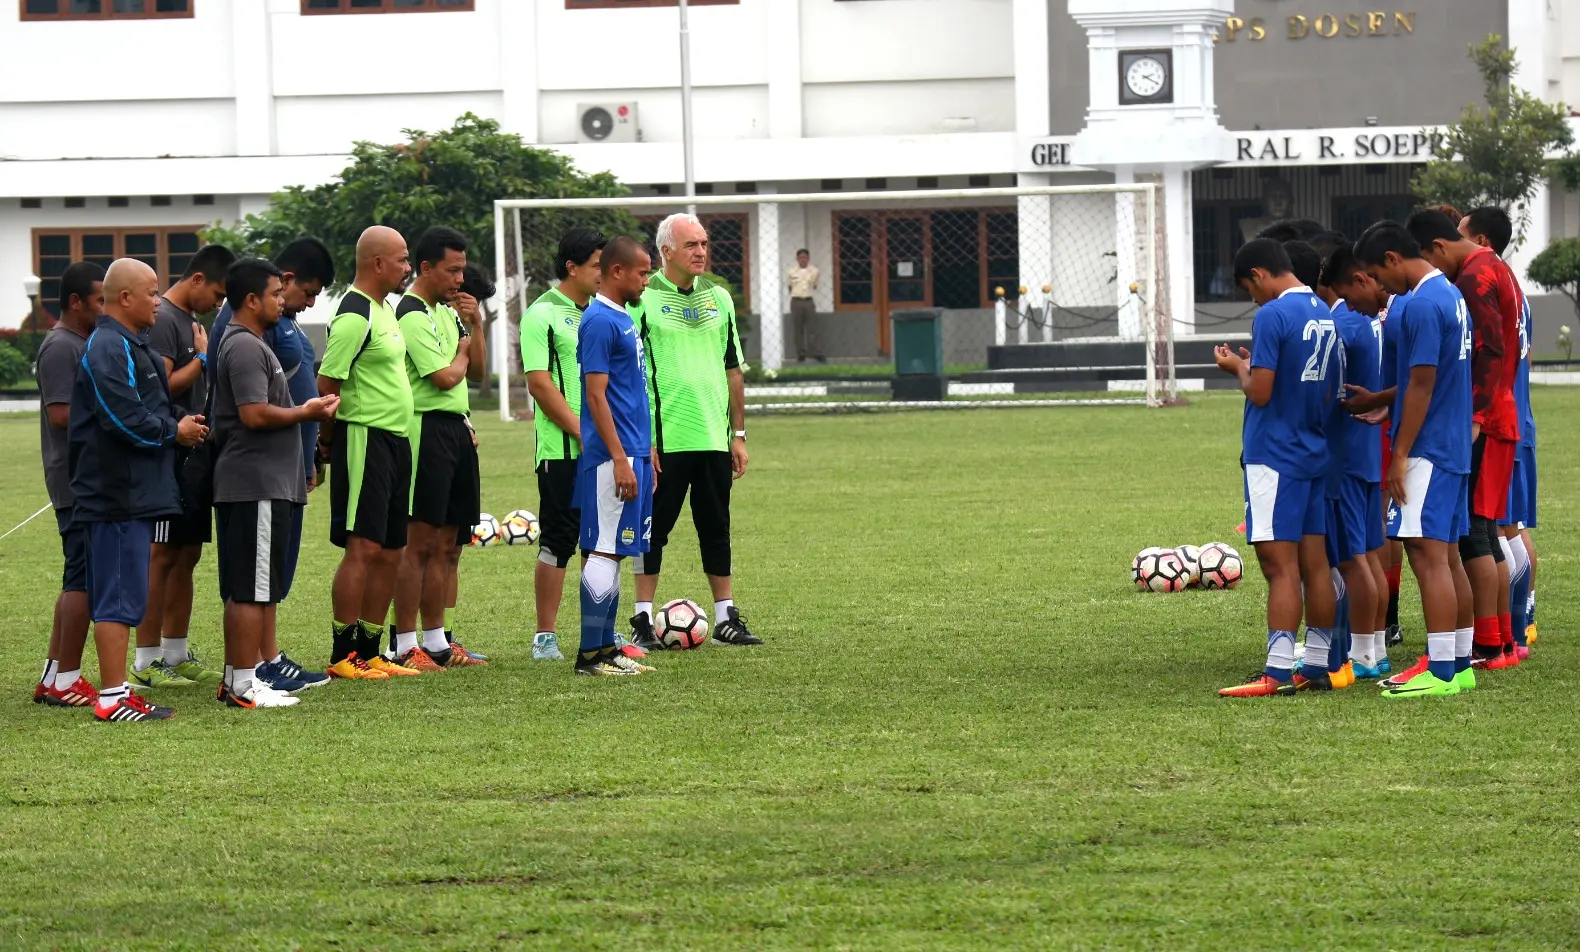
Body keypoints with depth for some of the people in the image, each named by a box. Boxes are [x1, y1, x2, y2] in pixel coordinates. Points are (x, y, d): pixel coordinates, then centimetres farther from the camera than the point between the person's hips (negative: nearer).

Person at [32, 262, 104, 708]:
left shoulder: (84, 344, 17)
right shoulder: (61, 348, -14)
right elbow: (61, 414, -22)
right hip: (78, 482, -11)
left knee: (79, 579, 13)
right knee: (84, 580, -8)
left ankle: (54, 677, 17)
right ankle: (66, 680, -3)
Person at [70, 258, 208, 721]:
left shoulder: (131, 347, 18)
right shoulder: (108, 350, -16)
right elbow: (127, 421, -23)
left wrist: (179, 425, 8)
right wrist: (175, 432, -9)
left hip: (136, 492, 11)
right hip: (117, 495, -11)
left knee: (121, 597, 13)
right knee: (119, 600, -8)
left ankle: (116, 691, 17)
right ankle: (113, 698, -7)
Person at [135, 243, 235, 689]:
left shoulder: (188, 320, 18)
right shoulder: (162, 319, -12)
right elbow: (162, 386, -21)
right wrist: (203, 359, -12)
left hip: (193, 455, 10)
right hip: (169, 455, -10)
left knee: (188, 553, 13)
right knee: (162, 554, -7)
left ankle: (175, 653, 20)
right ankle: (146, 660, -4)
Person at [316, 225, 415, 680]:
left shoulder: (384, 309, 16)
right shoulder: (354, 316, -15)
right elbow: (326, 384, -18)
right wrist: (329, 437, -7)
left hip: (395, 439, 10)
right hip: (364, 438, -10)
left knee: (390, 552, 10)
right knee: (363, 547, -11)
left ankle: (369, 652, 16)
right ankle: (342, 656, -7)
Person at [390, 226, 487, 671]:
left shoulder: (448, 311, 17)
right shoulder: (412, 316, -12)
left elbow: (476, 371, 19)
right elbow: (445, 377, -18)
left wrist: (475, 324, 5)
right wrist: (461, 352, 3)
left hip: (456, 430, 9)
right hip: (428, 430, -9)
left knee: (444, 543, 11)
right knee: (420, 542, -8)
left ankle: (435, 641, 16)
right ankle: (405, 646, -6)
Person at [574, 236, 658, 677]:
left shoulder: (622, 318, 16)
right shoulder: (600, 321, -14)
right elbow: (596, 395, -18)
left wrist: (646, 451, 24)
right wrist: (620, 459, -21)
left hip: (632, 453, 10)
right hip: (613, 456, -10)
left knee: (614, 552, 11)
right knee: (605, 551, -8)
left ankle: (605, 646, 15)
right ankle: (590, 653, -6)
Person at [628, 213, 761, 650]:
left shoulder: (718, 298, 11)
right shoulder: (643, 299, -5)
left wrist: (738, 433, 12)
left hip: (714, 437, 5)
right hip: (663, 438, -5)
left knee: (716, 528, 9)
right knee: (655, 528, -1)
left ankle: (726, 617, 16)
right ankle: (643, 620, 5)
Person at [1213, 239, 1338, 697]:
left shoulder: (1273, 315, -15)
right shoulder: (1324, 314, 11)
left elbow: (1260, 392, -18)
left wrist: (1238, 367, 2)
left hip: (1274, 456, -8)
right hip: (1315, 453, 8)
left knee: (1280, 565, -9)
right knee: (1314, 562, 10)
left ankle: (1279, 672, -12)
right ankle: (1316, 666, 13)